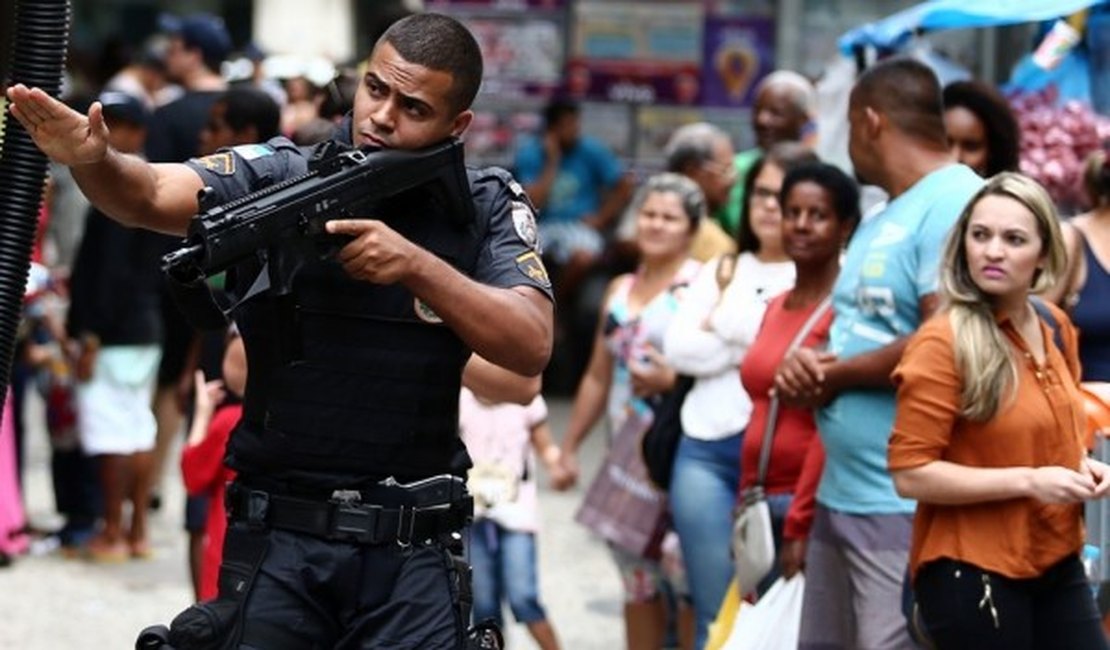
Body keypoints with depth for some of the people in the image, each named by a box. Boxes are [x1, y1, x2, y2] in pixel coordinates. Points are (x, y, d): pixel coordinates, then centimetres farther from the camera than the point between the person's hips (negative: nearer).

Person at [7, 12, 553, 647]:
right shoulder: (281, 176, -1)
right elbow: (154, 195, -16)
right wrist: (94, 160, -38)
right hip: (277, 545, 0)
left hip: (411, 553, 1)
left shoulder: (489, 207, 3)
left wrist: (416, 264, -20)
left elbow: (532, 346, -8)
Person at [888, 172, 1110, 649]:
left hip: (1057, 565, 7)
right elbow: (910, 473, -19)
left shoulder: (1056, 329, 7)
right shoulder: (943, 343, -15)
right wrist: (1027, 482, -21)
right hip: (972, 572, -7)